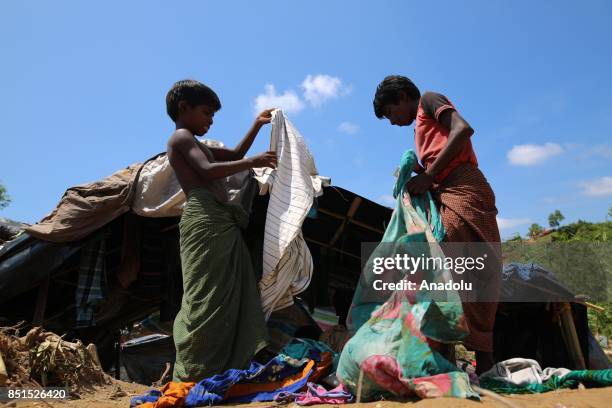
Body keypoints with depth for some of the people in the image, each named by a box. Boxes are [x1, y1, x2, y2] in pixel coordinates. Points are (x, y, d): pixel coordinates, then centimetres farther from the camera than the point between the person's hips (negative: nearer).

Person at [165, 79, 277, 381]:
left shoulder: (197, 145, 31)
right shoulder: (181, 137, 3)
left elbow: (234, 155, 39)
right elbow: (208, 171, -14)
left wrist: (256, 126, 34)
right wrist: (252, 162, -12)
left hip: (222, 223, 10)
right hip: (205, 220, -10)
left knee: (230, 296, 4)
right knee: (206, 296, -12)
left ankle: (227, 367, 6)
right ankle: (193, 373, -8)